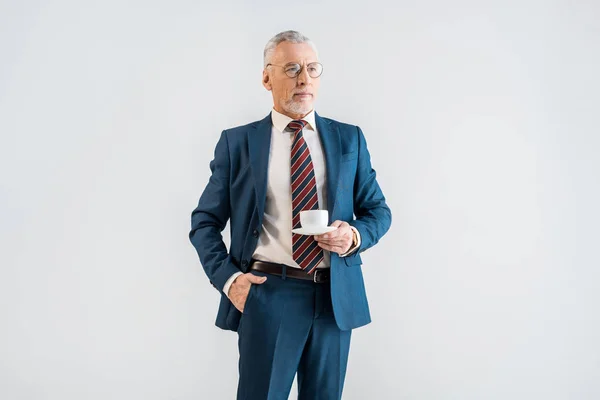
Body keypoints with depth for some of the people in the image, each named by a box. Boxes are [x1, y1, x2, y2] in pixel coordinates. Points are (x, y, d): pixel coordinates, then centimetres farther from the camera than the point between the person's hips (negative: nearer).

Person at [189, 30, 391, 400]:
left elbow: (378, 210, 12)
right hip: (266, 293, -2)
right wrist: (227, 277, -9)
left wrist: (355, 236, -10)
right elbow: (205, 220, 5)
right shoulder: (237, 142, 3)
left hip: (336, 296, 3)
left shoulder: (349, 138, 8)